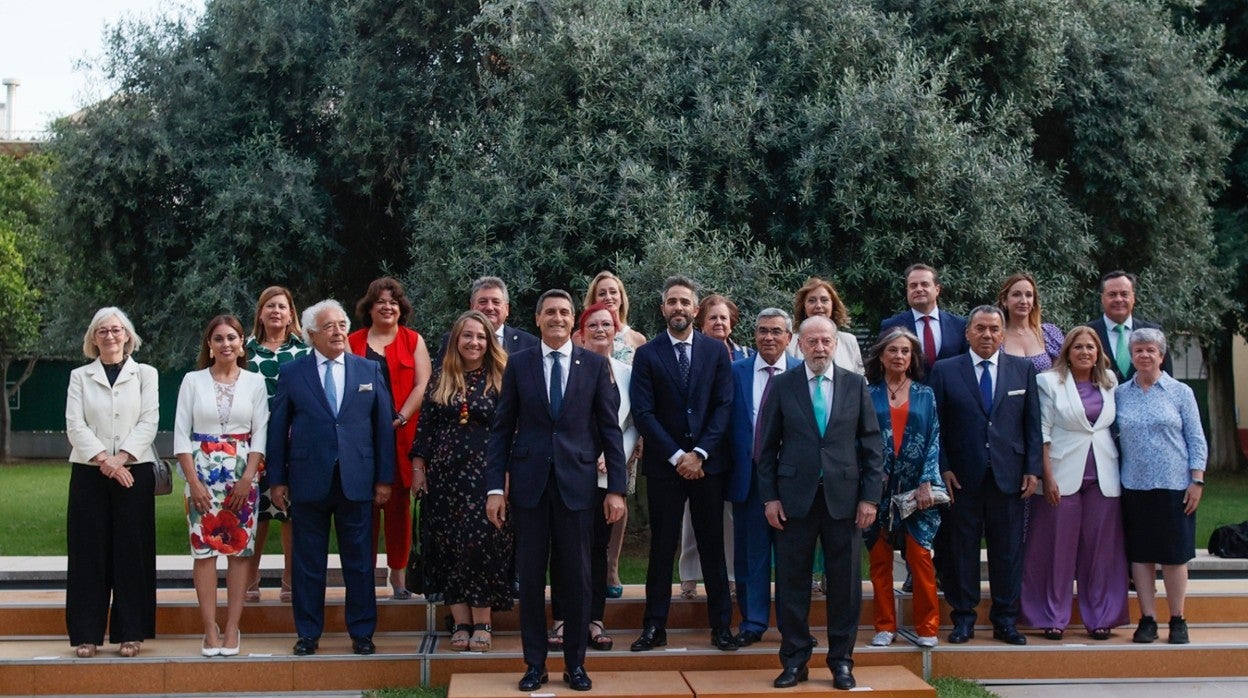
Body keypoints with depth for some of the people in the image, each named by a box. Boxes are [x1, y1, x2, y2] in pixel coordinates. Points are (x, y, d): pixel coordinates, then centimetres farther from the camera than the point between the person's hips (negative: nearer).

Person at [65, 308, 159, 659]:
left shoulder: (145, 374, 8)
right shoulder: (80, 376, 10)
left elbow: (149, 421, -2)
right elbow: (74, 425, -1)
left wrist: (121, 457, -14)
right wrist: (103, 459, -14)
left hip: (134, 472, -1)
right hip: (89, 473, 1)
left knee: (132, 551, 0)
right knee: (89, 551, 1)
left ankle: (130, 632, 6)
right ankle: (86, 633, 7)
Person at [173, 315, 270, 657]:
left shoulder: (254, 382, 3)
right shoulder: (193, 381, 3)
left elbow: (260, 433, 1)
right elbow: (181, 435, 1)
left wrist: (247, 479, -9)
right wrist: (194, 482, -7)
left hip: (242, 474, 0)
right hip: (202, 473, 0)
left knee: (240, 549, 0)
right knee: (204, 549, -2)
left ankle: (232, 629, 4)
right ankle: (210, 630, 2)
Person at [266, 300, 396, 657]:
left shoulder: (369, 370, 6)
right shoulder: (292, 373, 3)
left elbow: (383, 425, 6)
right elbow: (278, 429, 4)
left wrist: (384, 478, 2)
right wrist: (278, 479, 1)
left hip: (356, 480, 1)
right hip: (309, 480, -1)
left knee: (359, 561, 6)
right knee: (308, 562, 7)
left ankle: (362, 633, 16)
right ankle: (308, 633, 18)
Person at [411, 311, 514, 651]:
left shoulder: (500, 380, 1)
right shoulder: (440, 380, 8)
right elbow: (424, 427, 9)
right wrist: (418, 469, 3)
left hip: (485, 473, -3)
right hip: (445, 475, 3)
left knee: (483, 544, -6)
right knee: (449, 545, 3)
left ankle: (482, 623, 4)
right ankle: (461, 622, 11)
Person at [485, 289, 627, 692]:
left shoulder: (595, 365, 3)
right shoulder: (518, 364, 4)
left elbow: (610, 428, 3)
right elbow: (502, 429, 4)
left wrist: (616, 487, -3)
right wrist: (495, 487, -2)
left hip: (577, 482, 0)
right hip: (529, 482, 1)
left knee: (576, 577, 5)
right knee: (530, 576, 6)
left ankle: (575, 663, 17)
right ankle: (535, 663, 17)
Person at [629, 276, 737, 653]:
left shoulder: (716, 350, 5)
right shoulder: (646, 354, 1)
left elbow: (724, 405, -1)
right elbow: (643, 412, -5)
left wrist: (699, 453, -10)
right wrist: (677, 456, -11)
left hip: (707, 462, 1)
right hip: (664, 464, -1)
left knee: (713, 545, 6)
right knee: (662, 547, 4)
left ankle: (721, 624, 13)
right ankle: (655, 625, 10)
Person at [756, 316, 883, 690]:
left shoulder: (855, 384, 6)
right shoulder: (782, 385, 4)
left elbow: (871, 444, 6)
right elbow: (767, 446, 4)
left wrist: (870, 495, -1)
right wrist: (769, 497, -2)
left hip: (843, 497, 1)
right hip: (795, 497, -1)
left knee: (845, 582, 5)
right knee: (793, 581, 3)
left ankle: (841, 661, 16)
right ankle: (794, 659, 14)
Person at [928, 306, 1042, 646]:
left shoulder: (1023, 370, 9)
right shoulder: (945, 371, 4)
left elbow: (1032, 424, 8)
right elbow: (935, 426, 2)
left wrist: (1033, 469, 1)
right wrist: (942, 469, -5)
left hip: (1009, 476, 1)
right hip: (962, 477, -1)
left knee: (1008, 551, 6)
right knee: (961, 550, 4)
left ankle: (1005, 621, 16)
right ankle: (963, 618, 15)